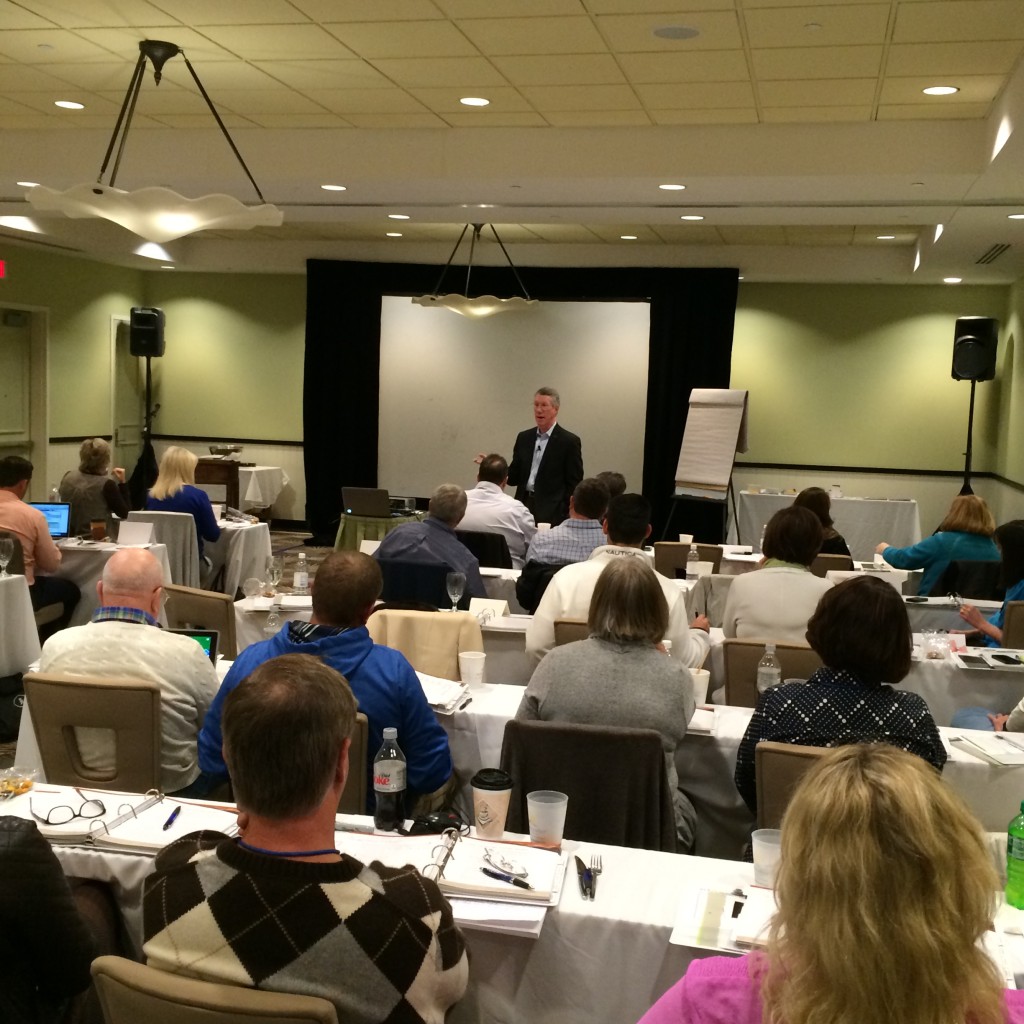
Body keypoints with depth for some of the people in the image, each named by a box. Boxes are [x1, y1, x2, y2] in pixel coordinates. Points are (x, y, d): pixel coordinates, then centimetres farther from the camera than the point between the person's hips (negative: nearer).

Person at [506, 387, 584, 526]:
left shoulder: (569, 441, -4)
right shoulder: (524, 438, 12)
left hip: (551, 514, -4)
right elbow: (514, 477, 14)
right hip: (524, 507, 5)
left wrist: (565, 518, -11)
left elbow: (574, 485, -5)